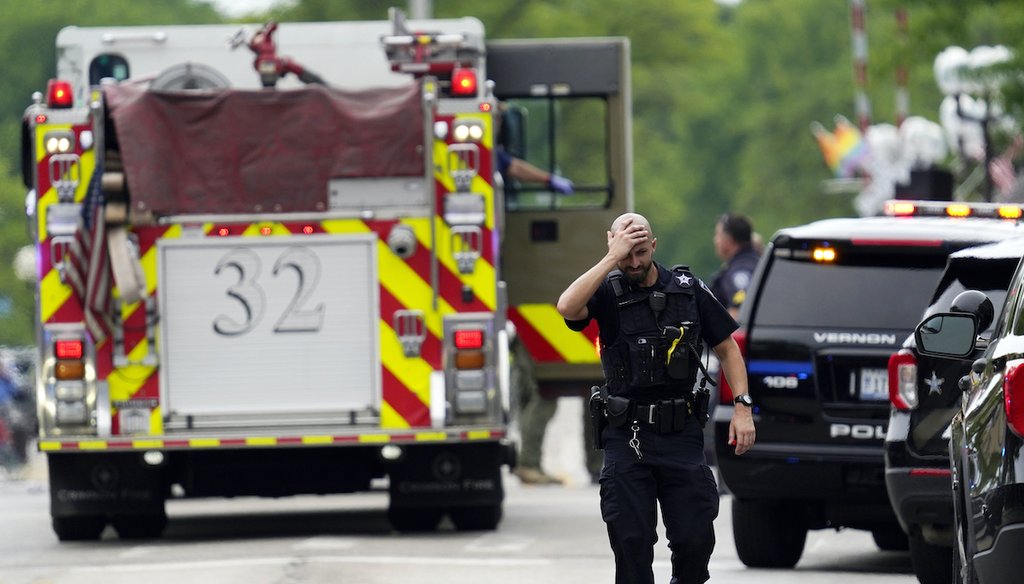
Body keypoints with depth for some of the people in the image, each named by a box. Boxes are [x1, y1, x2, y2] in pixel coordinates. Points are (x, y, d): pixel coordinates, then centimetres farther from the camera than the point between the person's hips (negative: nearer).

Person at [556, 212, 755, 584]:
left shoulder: (688, 289, 4)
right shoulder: (607, 292, -1)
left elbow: (726, 348, 11)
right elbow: (567, 307, -23)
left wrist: (742, 407, 1)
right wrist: (612, 259, -21)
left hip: (681, 431, 1)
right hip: (626, 437, -1)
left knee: (695, 538, -1)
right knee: (631, 542, -2)